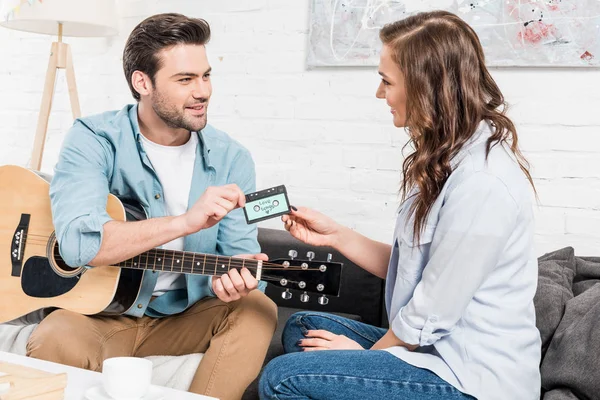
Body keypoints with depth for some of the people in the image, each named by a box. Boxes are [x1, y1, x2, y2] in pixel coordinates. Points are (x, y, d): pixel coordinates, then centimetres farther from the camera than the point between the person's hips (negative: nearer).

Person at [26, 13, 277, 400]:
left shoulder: (230, 158, -4)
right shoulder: (94, 140, -13)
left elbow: (240, 250, -6)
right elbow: (78, 243, -28)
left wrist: (235, 278, -31)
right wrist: (187, 221, -37)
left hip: (186, 318, 3)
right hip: (98, 314, -3)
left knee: (258, 310, -22)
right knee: (55, 338, -33)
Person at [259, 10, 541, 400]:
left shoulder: (482, 183, -25)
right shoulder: (450, 158, 7)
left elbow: (431, 314, -21)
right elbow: (407, 268, 9)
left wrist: (367, 354, -5)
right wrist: (335, 234, 4)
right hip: (442, 349, 10)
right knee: (302, 327, 19)